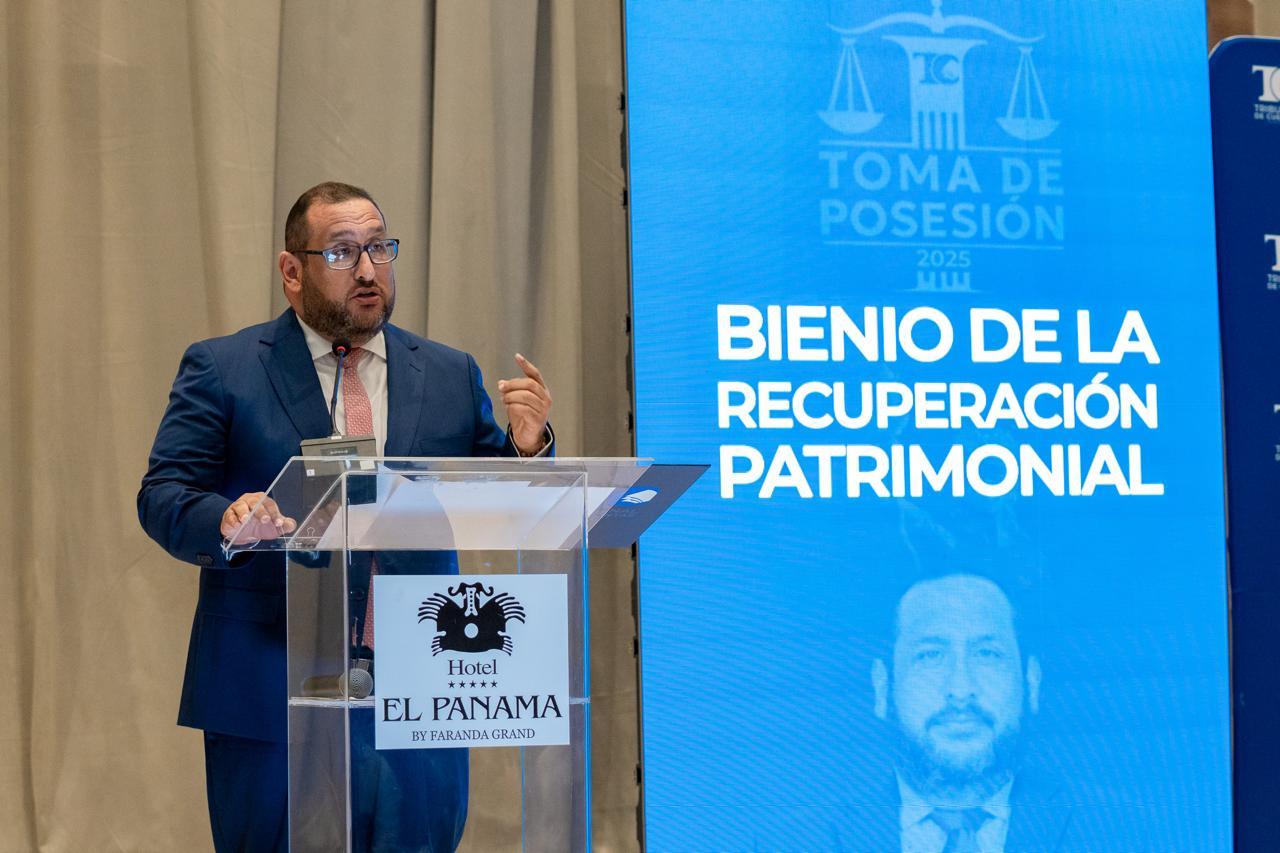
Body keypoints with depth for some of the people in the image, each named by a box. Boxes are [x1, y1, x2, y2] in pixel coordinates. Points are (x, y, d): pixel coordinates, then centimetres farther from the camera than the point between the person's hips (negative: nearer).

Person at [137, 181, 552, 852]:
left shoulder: (450, 375, 12)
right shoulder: (220, 369, 3)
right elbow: (163, 496, -4)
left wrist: (526, 447, -11)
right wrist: (227, 522, -26)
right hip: (271, 698, -2)